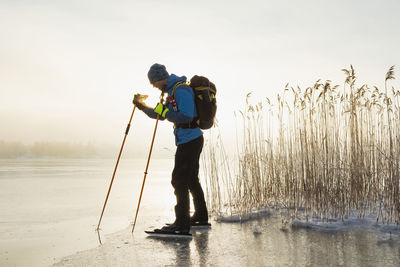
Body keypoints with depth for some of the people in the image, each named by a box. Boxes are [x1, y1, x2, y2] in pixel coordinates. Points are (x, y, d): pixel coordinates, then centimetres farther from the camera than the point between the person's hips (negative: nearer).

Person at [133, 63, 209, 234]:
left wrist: (164, 111, -19)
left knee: (179, 180, -10)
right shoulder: (173, 91, 16)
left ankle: (182, 223, -8)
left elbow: (186, 117, -26)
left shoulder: (181, 90, -17)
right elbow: (160, 115, 22)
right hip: (193, 140, 11)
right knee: (191, 179, 19)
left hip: (189, 141, -11)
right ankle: (201, 217, 32)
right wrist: (142, 106, 11)